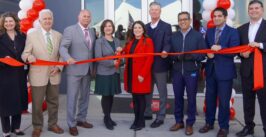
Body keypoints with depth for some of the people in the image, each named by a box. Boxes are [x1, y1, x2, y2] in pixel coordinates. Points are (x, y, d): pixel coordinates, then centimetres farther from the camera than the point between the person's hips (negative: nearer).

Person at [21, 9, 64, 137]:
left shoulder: (58, 35, 7)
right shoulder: (31, 35, -2)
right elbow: (24, 54, -4)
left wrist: (58, 67, -7)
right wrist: (29, 56, -28)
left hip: (54, 75, 3)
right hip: (38, 75, -3)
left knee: (53, 102, 14)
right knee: (37, 103, 7)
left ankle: (52, 124, 31)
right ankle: (37, 127, 25)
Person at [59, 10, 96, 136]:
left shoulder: (92, 32, 12)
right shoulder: (70, 30, -6)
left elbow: (92, 50, 14)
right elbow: (63, 47, -14)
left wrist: (93, 67, 7)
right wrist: (68, 58, -33)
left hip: (88, 69, 6)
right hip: (74, 69, -6)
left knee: (85, 96, 15)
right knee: (72, 97, 1)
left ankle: (81, 119, 30)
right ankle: (72, 124, 13)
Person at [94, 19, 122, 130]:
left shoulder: (117, 41, 12)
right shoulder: (99, 41, -4)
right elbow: (98, 58, -13)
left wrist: (120, 52, -5)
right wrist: (112, 62, -15)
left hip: (114, 72, 5)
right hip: (104, 73, -5)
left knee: (111, 95, 9)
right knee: (106, 96, 0)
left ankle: (108, 117, 22)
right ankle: (107, 118, 14)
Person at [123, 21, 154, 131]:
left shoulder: (148, 41, -6)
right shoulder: (130, 42, 14)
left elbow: (149, 59, -12)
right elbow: (127, 56, 16)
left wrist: (142, 74, -18)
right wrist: (122, 51, -6)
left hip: (141, 75, -6)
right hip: (131, 74, 6)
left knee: (141, 98, 1)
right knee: (134, 98, 11)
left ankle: (141, 121, 12)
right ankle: (136, 120, 20)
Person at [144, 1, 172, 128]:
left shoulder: (166, 27, -4)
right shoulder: (145, 27, 12)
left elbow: (168, 43, -13)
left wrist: (165, 51, -34)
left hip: (160, 64, -5)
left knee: (162, 92, 5)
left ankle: (160, 117, 14)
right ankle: (147, 113, 30)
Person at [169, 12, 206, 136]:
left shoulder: (198, 35, -1)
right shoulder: (174, 36, 10)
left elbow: (203, 54, -5)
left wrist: (191, 56, -21)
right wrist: (177, 56, -14)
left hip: (191, 72, -3)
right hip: (177, 71, 3)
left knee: (191, 98, 6)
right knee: (178, 97, 10)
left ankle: (190, 124, 18)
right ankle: (179, 121, 25)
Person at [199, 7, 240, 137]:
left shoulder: (233, 32, -4)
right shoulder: (209, 31, 12)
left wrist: (220, 48, -22)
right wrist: (208, 53, -9)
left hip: (225, 71, -4)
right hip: (210, 70, 5)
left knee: (224, 101, 3)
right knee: (210, 99, 12)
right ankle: (209, 123, 27)